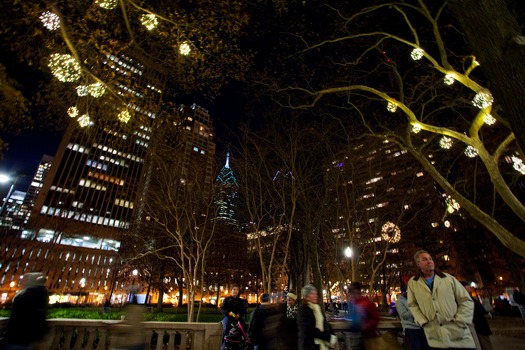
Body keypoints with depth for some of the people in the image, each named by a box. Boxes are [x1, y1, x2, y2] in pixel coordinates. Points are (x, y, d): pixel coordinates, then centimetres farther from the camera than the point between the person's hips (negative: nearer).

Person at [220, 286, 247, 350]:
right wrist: (228, 312, -15)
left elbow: (244, 310, 13)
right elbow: (222, 309, 5)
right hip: (228, 316, -1)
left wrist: (239, 315, -11)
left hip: (238, 317, 1)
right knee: (225, 328, -31)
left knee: (244, 326, -29)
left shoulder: (241, 301, 21)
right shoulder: (227, 299, 16)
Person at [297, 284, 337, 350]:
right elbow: (310, 329, -18)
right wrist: (329, 337, -16)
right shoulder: (302, 309, -11)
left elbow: (325, 324, 8)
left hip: (322, 344, 6)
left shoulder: (318, 307, 11)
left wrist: (330, 336, -10)